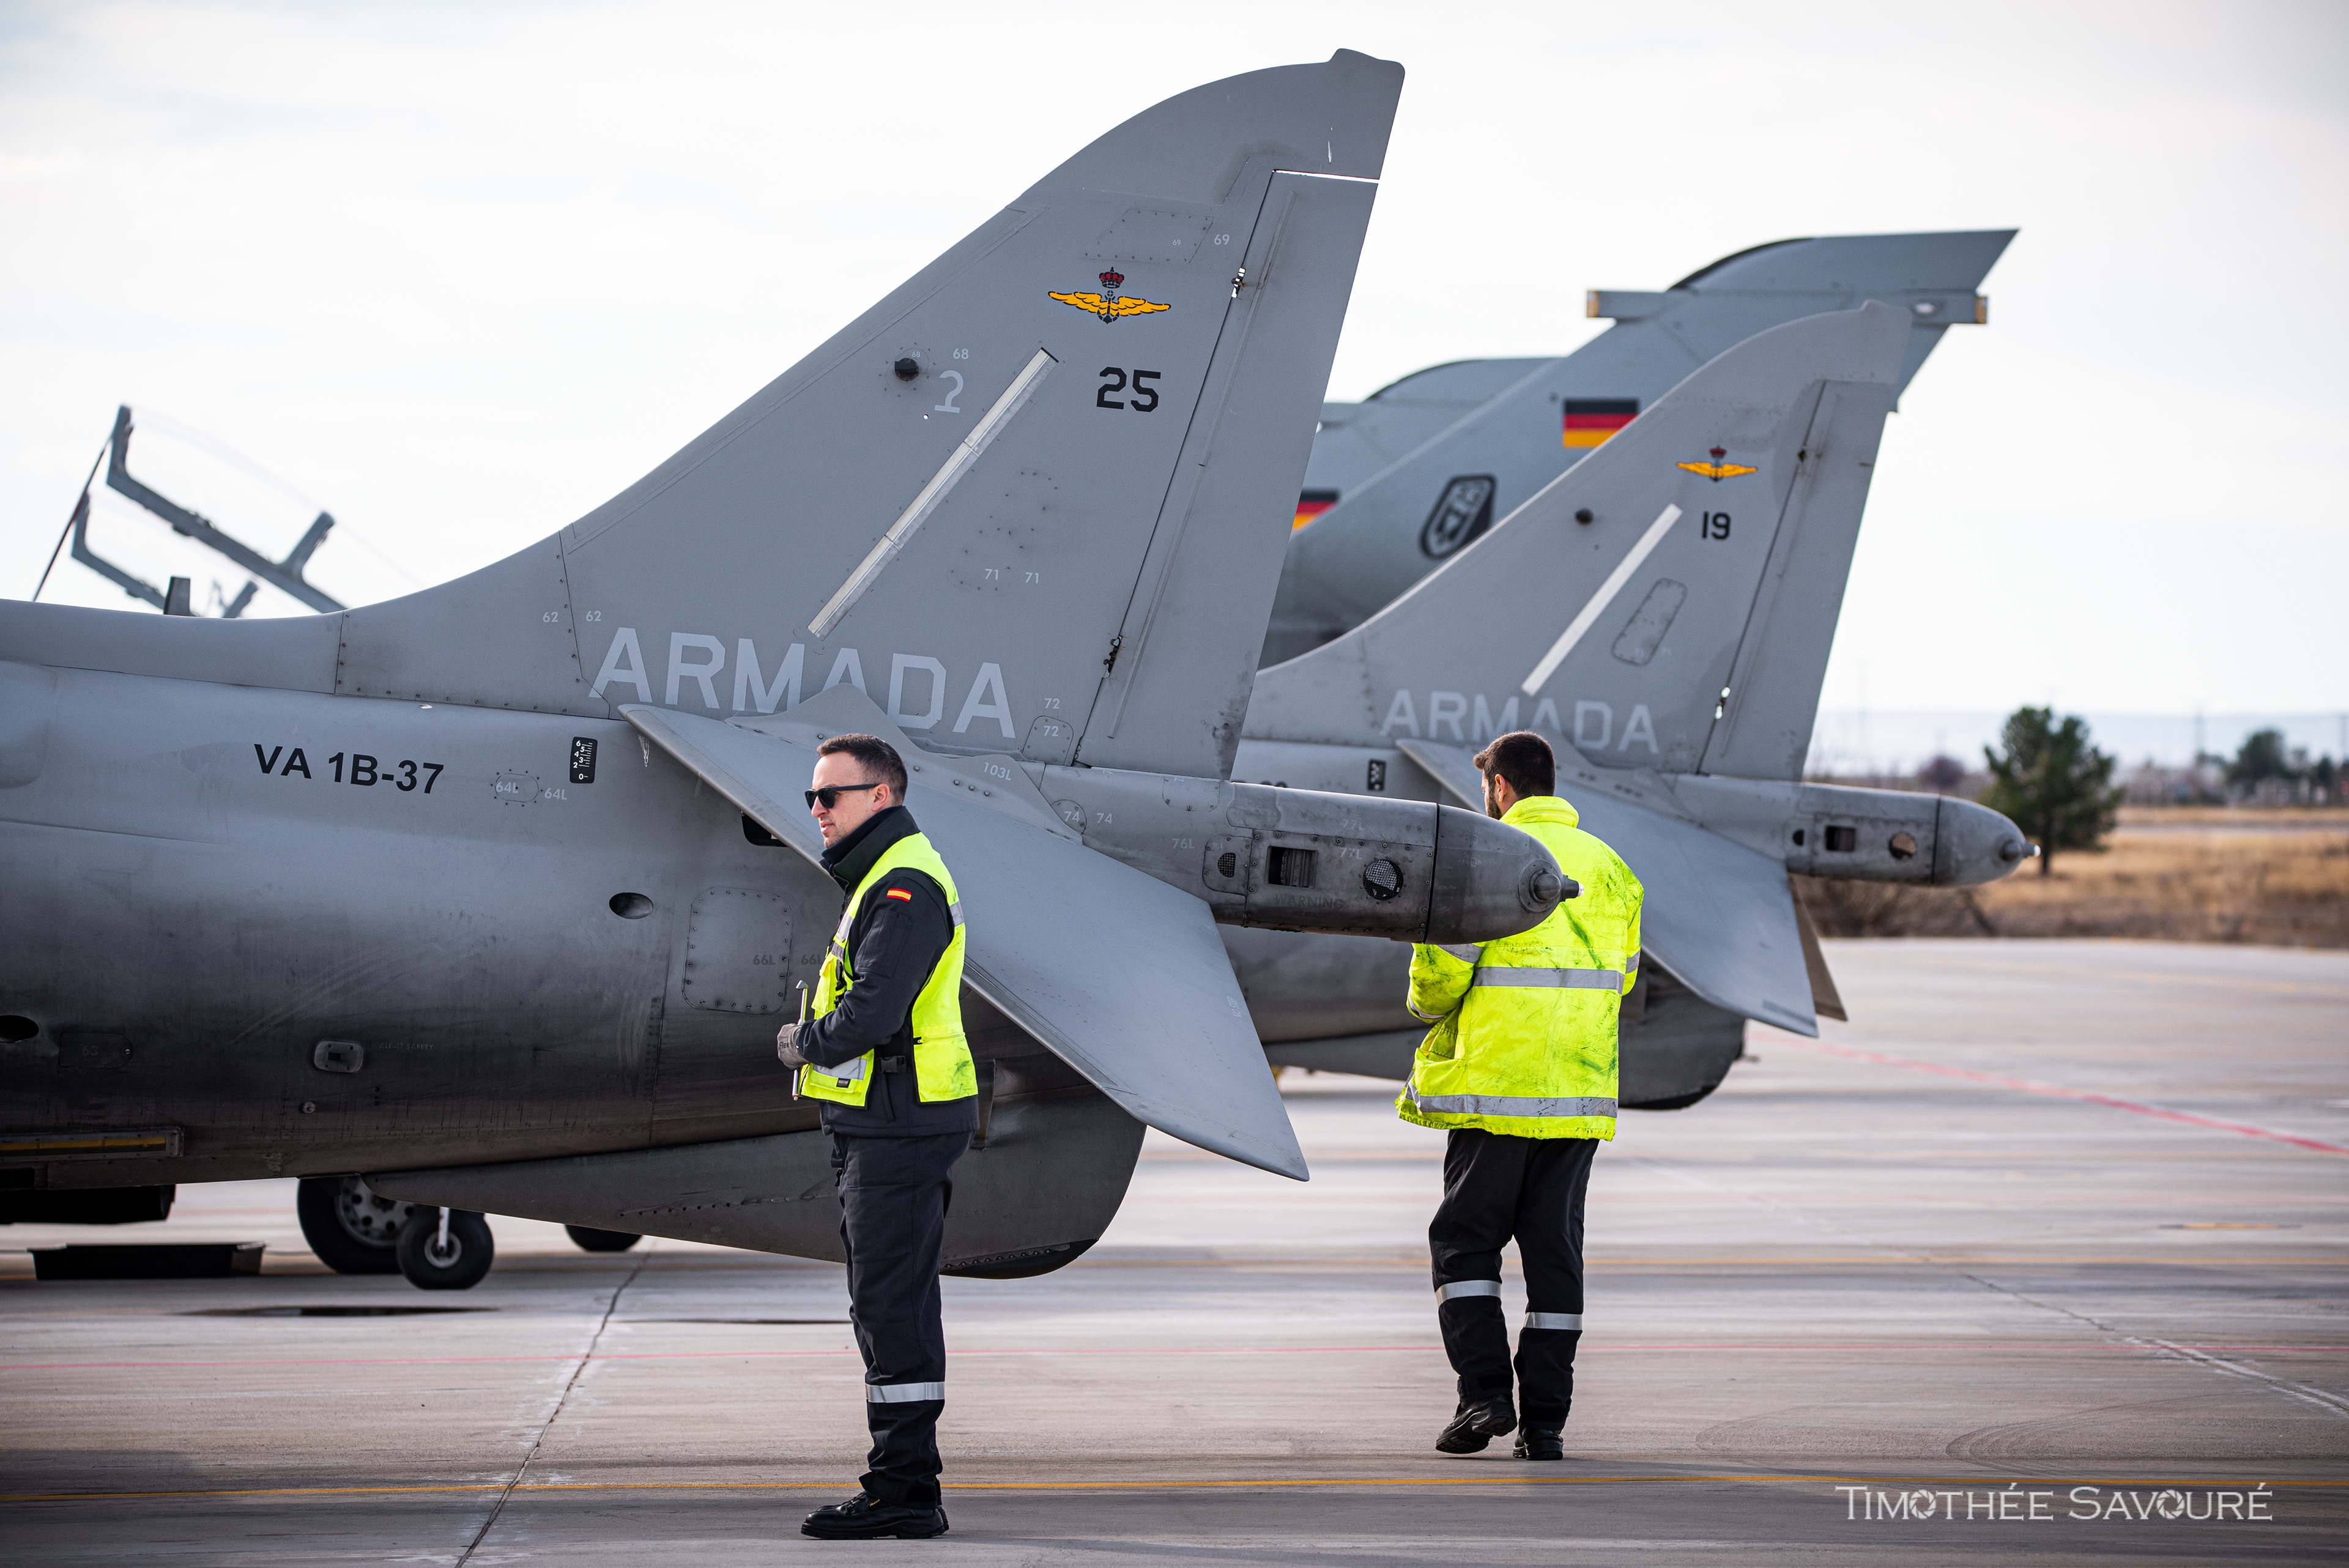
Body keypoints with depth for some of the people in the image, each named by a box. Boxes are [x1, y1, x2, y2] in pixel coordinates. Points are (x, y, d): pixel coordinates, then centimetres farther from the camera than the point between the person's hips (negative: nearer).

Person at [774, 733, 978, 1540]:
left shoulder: (904, 885, -15)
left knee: (894, 1309, -8)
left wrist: (805, 1043, -8)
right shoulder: (884, 877, 20)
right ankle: (903, 1485, 18)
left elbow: (873, 1011, -24)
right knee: (888, 1307, 13)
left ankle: (903, 1489, -7)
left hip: (898, 1130, -11)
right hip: (879, 1125, 11)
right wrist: (815, 1043, 5)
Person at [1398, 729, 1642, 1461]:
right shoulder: (1607, 866, 10)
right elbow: (1618, 977, 15)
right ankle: (1545, 1419, 6)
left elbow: (1440, 969, -10)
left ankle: (1484, 1393, -6)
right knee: (1555, 1250, 8)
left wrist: (1431, 1004, 12)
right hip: (1580, 1093, 5)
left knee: (1464, 1242, 6)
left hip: (1497, 1090, -5)